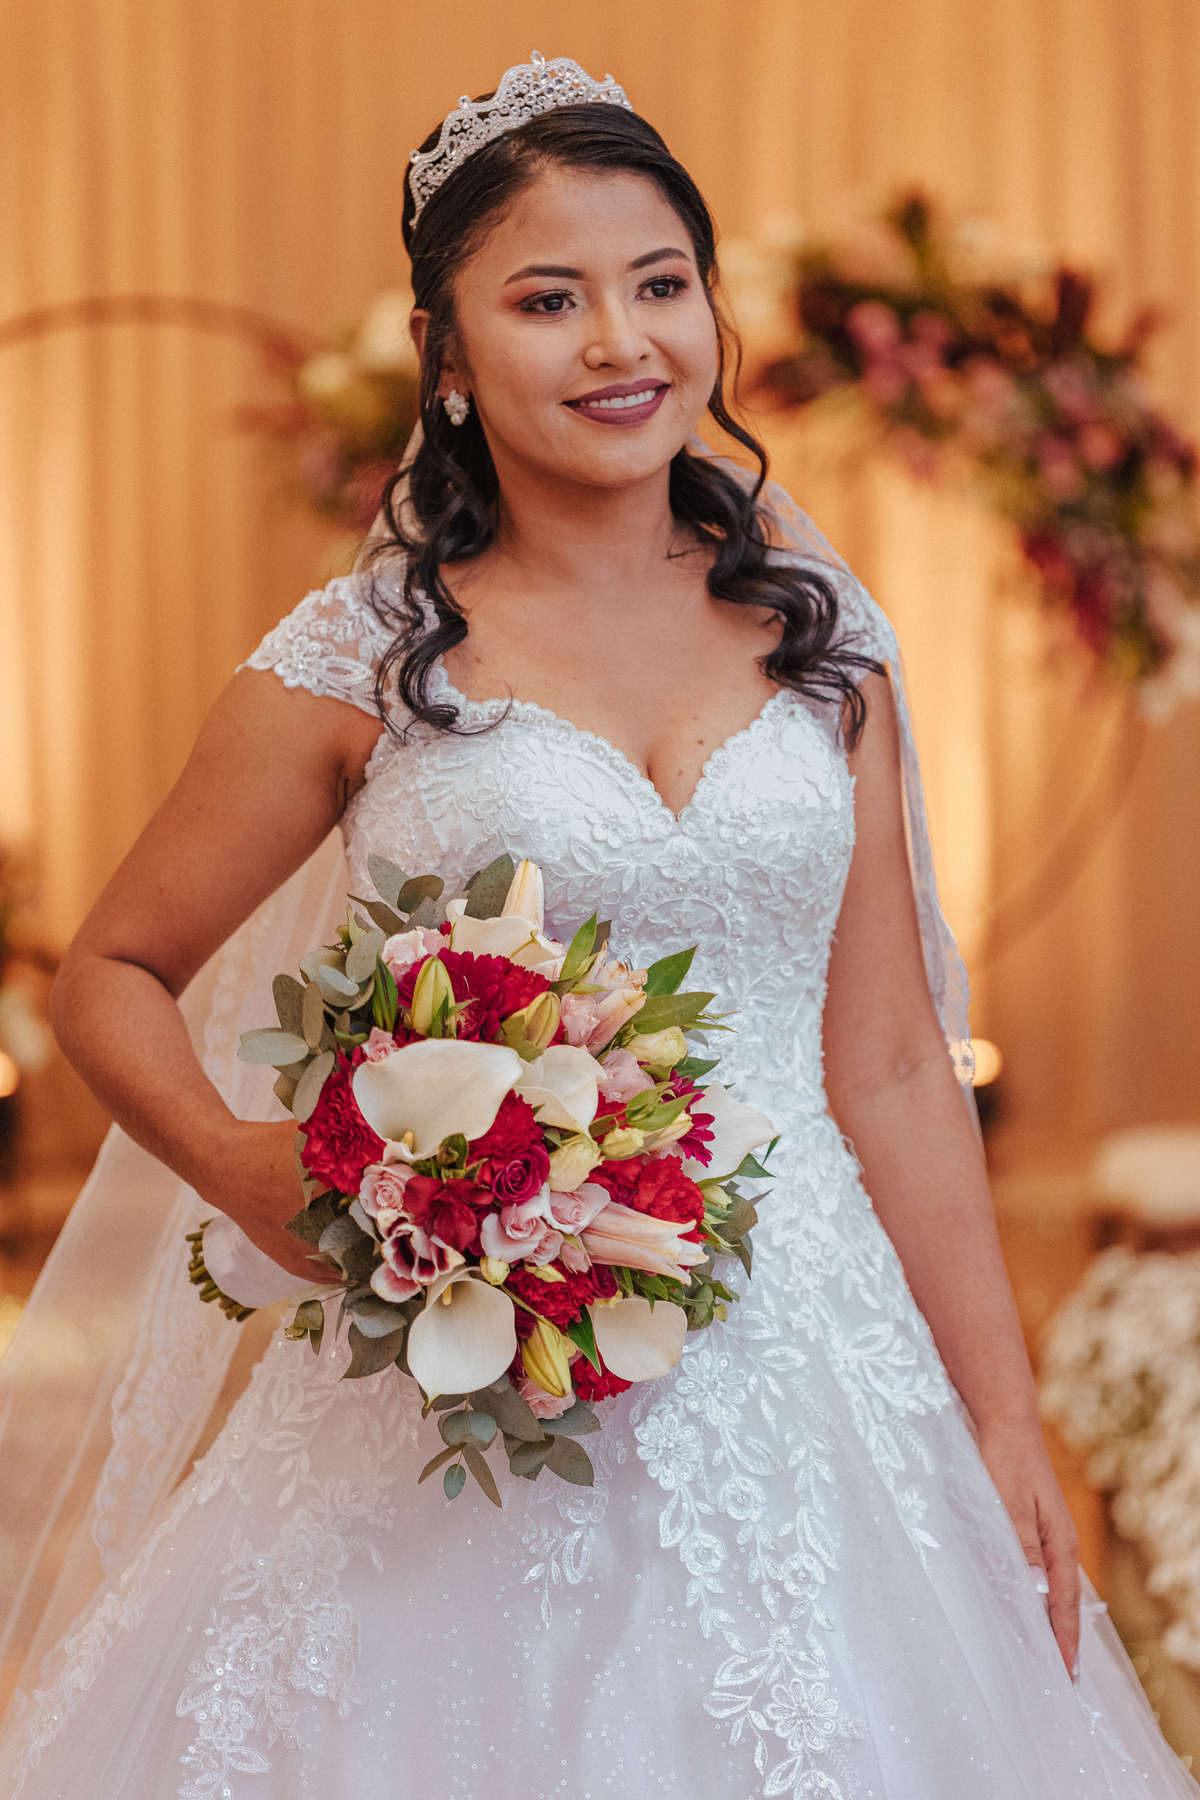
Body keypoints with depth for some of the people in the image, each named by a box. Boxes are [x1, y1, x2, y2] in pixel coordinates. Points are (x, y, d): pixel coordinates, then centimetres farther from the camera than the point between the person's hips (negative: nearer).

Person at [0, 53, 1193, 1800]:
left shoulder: (816, 636, 6)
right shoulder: (362, 660, -3)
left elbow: (890, 1071, 8)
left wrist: (1003, 1424, 6)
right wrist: (246, 1169, -13)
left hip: (809, 1373, 3)